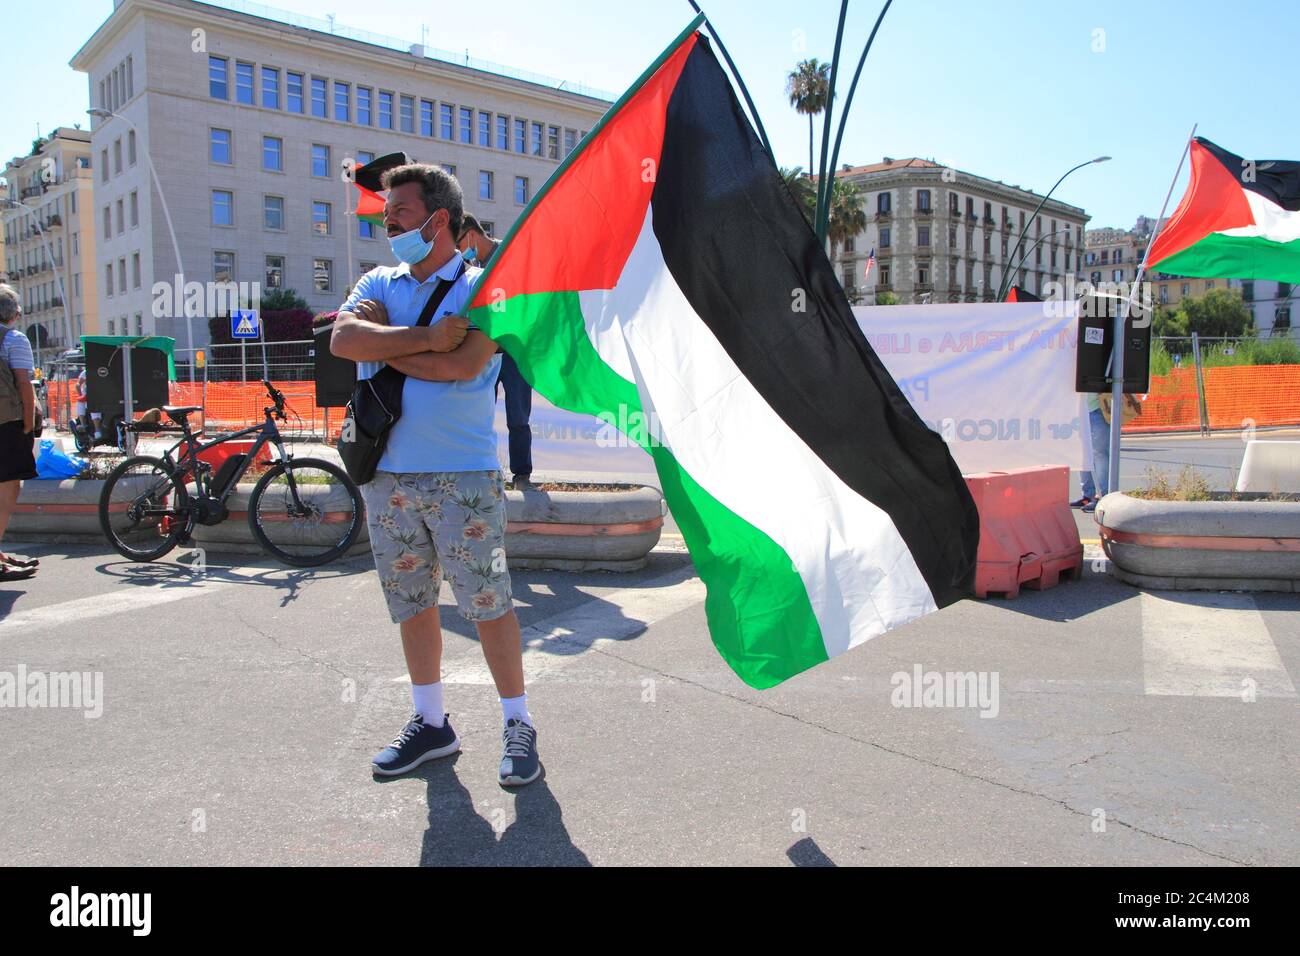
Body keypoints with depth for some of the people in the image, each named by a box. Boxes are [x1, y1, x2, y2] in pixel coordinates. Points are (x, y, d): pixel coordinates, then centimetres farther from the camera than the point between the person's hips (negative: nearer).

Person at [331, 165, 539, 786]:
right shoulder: (380, 283, 13)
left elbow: (462, 364, -19)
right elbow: (343, 341, -7)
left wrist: (378, 344, -7)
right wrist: (426, 338, -17)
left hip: (462, 476, -5)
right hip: (388, 474, 5)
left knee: (488, 604, -1)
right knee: (412, 605, 13)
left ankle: (517, 726, 13)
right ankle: (430, 724, 27)